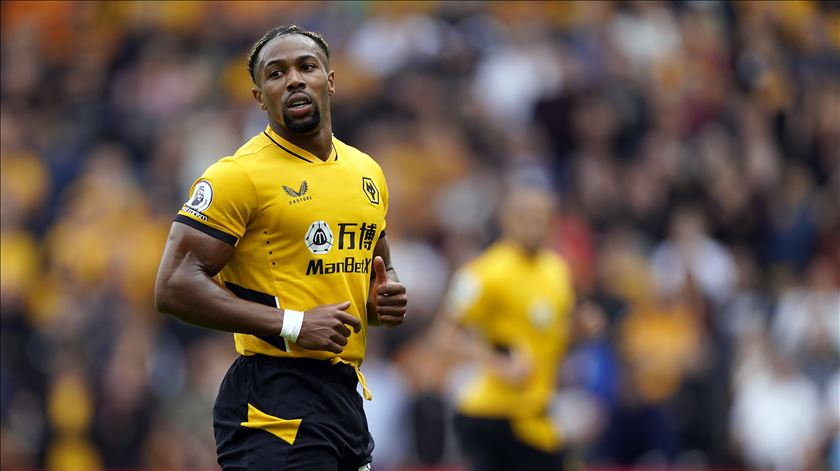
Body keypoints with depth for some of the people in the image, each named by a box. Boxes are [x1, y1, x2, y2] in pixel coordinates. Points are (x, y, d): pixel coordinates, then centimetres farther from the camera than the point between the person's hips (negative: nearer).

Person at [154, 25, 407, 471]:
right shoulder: (238, 175, -9)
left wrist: (386, 298, 6)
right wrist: (291, 325, -19)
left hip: (347, 395, 8)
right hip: (274, 408, -7)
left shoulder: (367, 173, 14)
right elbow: (174, 287, -16)